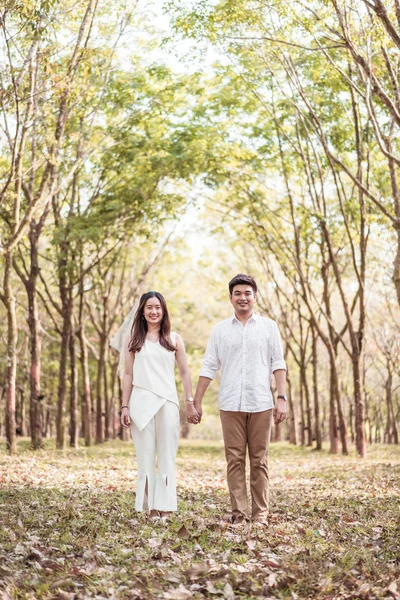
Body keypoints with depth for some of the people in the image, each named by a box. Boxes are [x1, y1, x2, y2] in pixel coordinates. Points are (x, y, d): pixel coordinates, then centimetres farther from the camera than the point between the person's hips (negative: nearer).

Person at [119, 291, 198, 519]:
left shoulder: (174, 339, 8)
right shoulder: (134, 340, 8)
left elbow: (185, 372, 9)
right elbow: (128, 375, 7)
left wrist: (190, 402, 4)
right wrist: (125, 406, 3)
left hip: (167, 403, 0)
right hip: (141, 403, 0)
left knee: (167, 457, 0)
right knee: (145, 457, 2)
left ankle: (165, 509, 4)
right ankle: (151, 508, 7)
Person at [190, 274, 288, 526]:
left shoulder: (269, 327, 8)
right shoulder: (220, 330, 10)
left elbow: (278, 364, 5)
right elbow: (208, 368, 10)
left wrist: (282, 398, -5)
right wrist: (197, 403, 6)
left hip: (261, 404, -1)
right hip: (230, 404, 1)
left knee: (259, 461, 2)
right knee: (235, 460, 1)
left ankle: (261, 514, 7)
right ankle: (239, 513, 6)